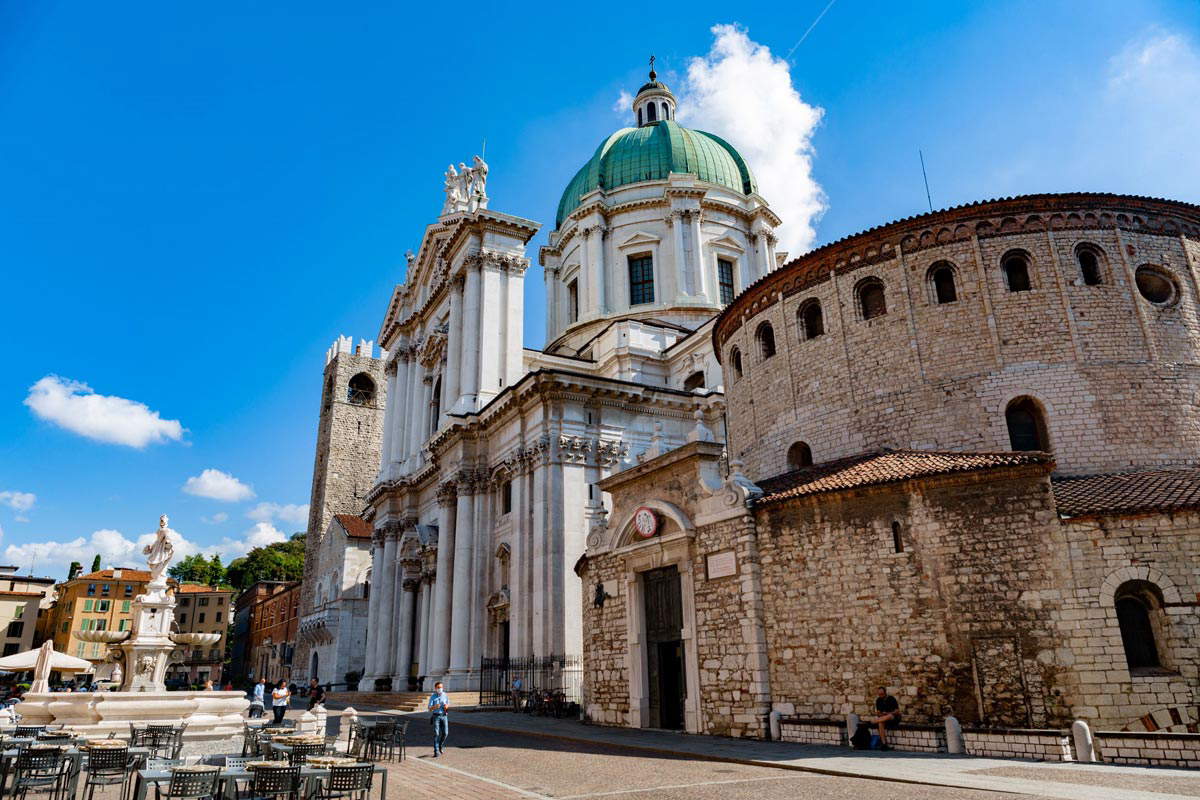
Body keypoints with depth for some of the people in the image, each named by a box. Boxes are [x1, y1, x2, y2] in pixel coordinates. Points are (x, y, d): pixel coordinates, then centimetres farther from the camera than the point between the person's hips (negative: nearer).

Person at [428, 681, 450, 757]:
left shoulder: (445, 695, 2)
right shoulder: (432, 697, -6)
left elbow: (448, 704, 14)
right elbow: (430, 709, -11)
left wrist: (447, 706, -11)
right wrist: (435, 706, -33)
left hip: (444, 716, 3)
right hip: (436, 716, -3)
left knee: (445, 733, -2)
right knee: (436, 733, -10)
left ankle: (440, 745, 26)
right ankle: (436, 751, -6)